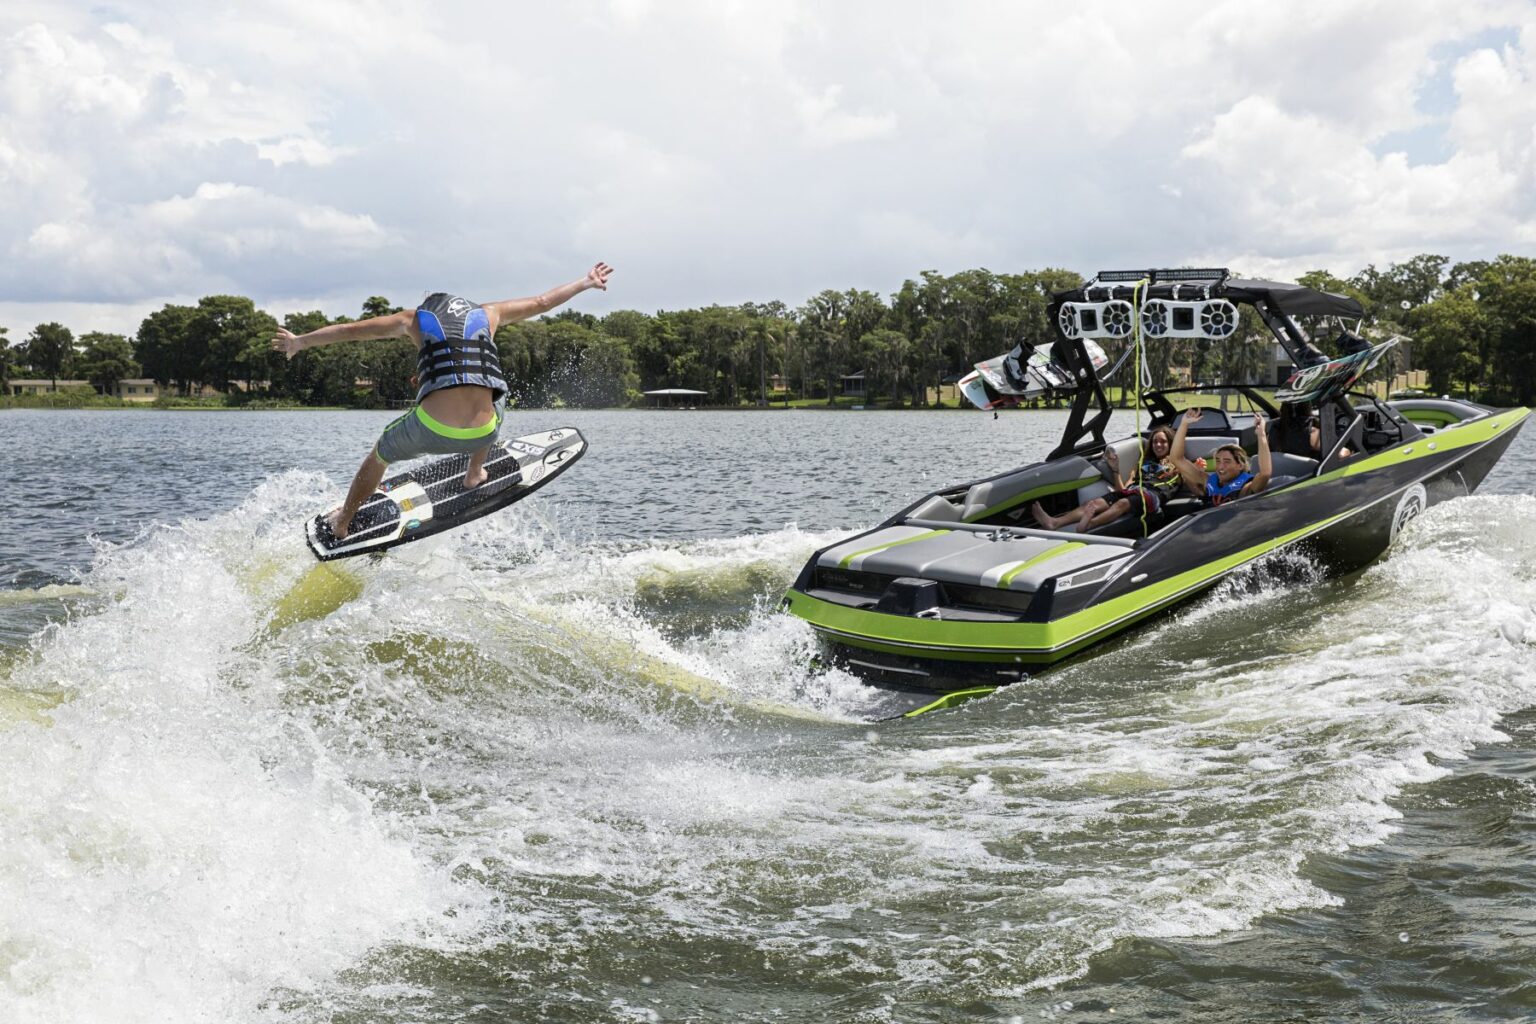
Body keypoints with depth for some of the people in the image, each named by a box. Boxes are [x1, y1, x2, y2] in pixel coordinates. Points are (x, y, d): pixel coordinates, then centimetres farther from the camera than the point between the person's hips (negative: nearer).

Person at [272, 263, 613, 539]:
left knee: (380, 455, 30)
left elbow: (352, 330, 21)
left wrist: (300, 341, 33)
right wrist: (586, 283, 42)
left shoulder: (416, 317, 17)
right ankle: (475, 474, 48)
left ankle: (342, 523, 47)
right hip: (481, 435, 1)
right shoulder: (486, 313, 20)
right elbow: (543, 301, 29)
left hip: (432, 430, -1)